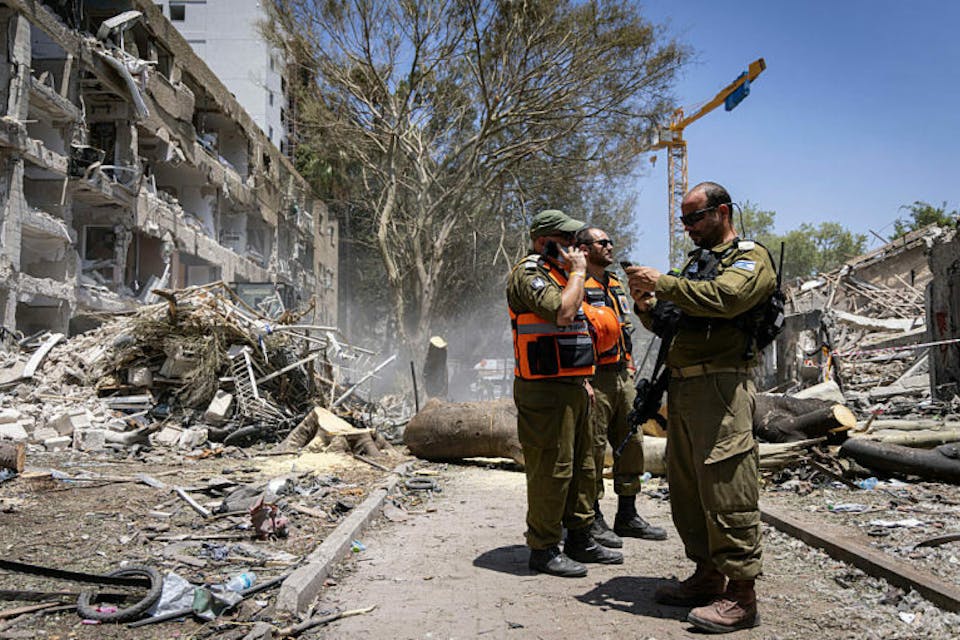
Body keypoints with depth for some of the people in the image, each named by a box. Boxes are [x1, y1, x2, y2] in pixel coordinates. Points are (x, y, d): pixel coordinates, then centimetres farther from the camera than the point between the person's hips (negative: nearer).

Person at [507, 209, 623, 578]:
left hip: (571, 385, 10)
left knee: (582, 465, 15)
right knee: (551, 468, -5)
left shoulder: (560, 274, 21)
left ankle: (580, 539, 27)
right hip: (545, 388, -10)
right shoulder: (528, 274, -10)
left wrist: (582, 379, 22)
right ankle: (543, 549, 6)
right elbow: (561, 313, -27)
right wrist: (578, 272, -13)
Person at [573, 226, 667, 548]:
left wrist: (629, 370, 19)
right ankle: (593, 519, 8)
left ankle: (627, 515, 22)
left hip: (622, 376, 9)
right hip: (594, 379, -8)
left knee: (632, 443, 11)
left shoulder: (615, 284, 18)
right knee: (593, 449, -3)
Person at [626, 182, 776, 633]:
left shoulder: (750, 257, 0)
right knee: (686, 487, 11)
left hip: (719, 386, -8)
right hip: (682, 387, 9)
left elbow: (723, 298, -21)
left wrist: (663, 283, -17)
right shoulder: (695, 261, 25)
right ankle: (707, 576, 23)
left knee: (725, 489, -9)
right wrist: (646, 303, 4)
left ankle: (740, 594, -2)